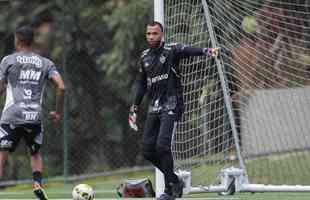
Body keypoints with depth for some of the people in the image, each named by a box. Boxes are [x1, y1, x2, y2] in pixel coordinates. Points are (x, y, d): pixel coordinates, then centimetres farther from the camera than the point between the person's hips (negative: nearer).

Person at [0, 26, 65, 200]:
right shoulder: (45, 63, 11)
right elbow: (61, 87, 1)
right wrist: (59, 112, 12)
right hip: (35, 117, 3)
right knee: (35, 154, 24)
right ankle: (38, 184, 1)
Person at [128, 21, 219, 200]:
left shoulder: (172, 50, -6)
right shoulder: (145, 57, 13)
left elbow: (190, 50, -27)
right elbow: (141, 84, 22)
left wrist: (206, 51, -47)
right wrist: (134, 109, 19)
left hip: (171, 106, -7)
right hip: (154, 107, 7)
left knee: (162, 145, -18)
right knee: (148, 150, 2)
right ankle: (175, 180, 18)